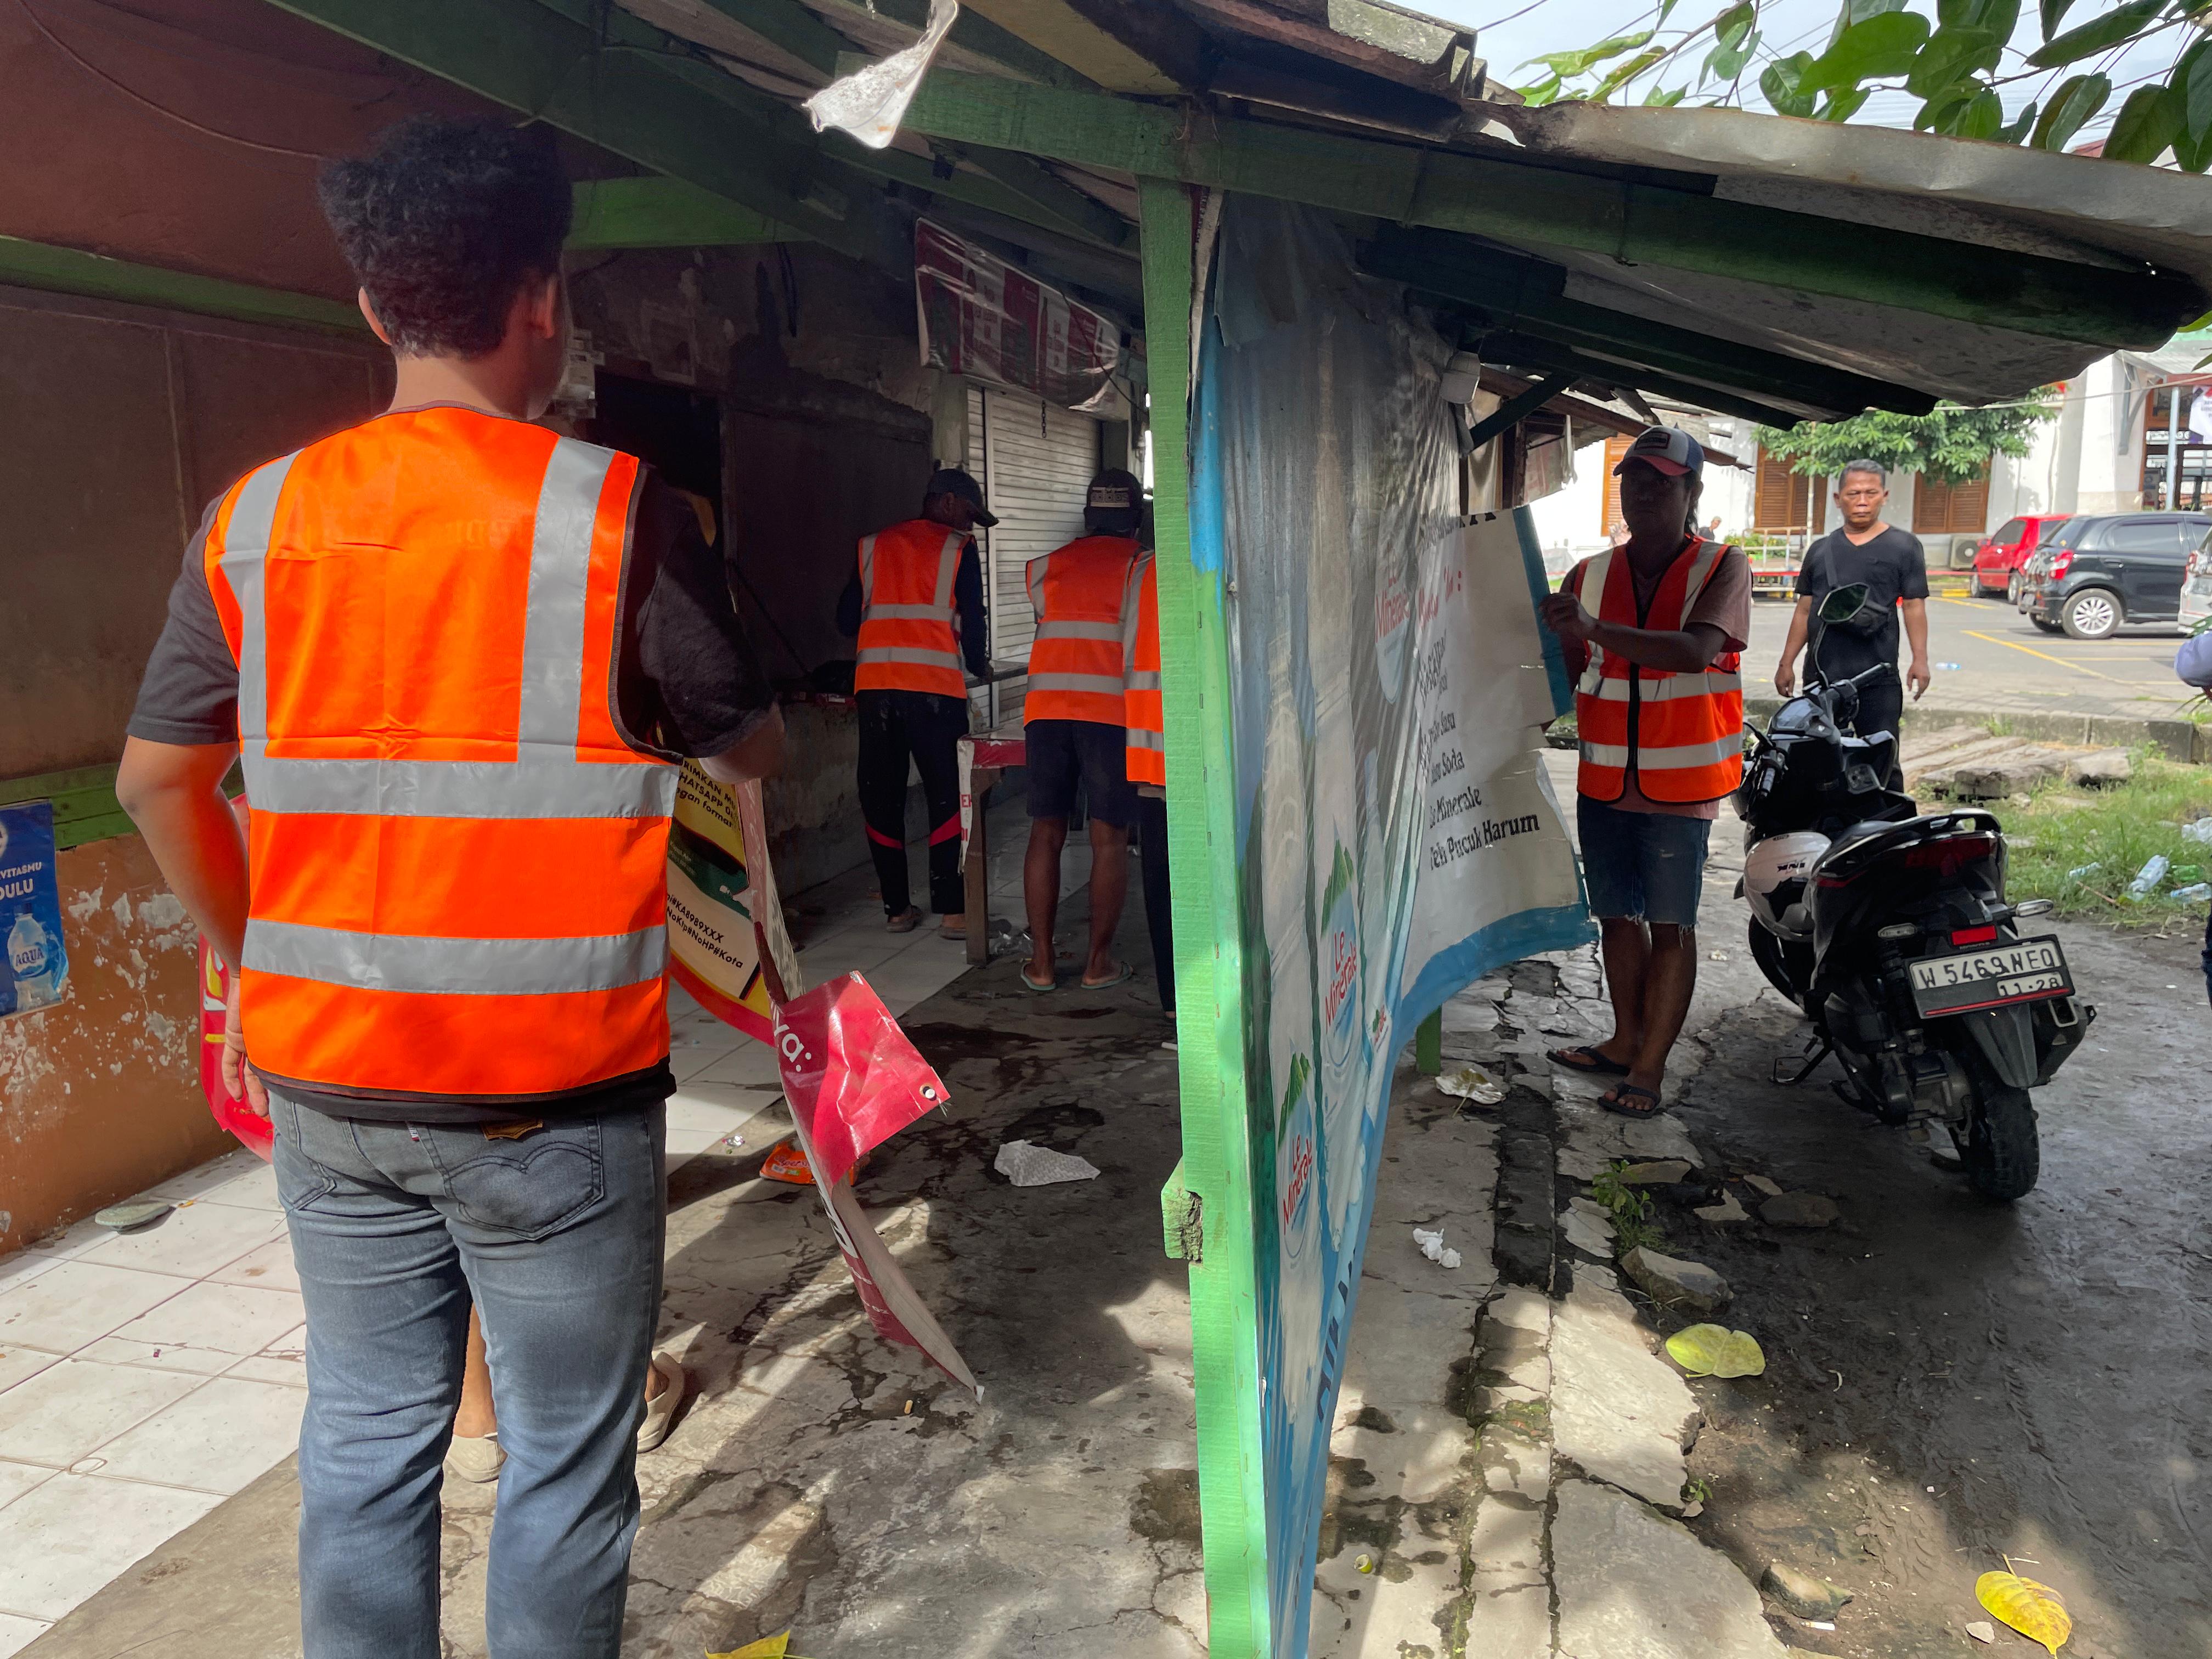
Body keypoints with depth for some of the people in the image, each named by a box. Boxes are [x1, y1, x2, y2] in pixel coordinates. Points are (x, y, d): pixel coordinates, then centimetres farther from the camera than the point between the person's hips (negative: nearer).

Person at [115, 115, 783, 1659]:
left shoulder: (257, 514, 2)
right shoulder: (614, 505, -11)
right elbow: (753, 747, -1)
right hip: (551, 1090, -4)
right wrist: (674, 717, 22)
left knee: (365, 1437, 19)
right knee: (565, 1457, 12)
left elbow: (158, 778, 9)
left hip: (324, 1079, 5)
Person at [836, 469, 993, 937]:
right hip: (934, 687, -4)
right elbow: (972, 621, 0)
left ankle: (896, 908, 13)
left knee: (882, 797, 9)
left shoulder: (873, 546, 15)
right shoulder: (958, 548, 4)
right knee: (947, 797, 3)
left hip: (874, 686, 4)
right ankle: (951, 910, 1)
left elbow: (847, 618, 13)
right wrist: (980, 666, 18)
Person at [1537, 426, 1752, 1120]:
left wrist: (1596, 629, -35)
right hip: (1604, 779, 5)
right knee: (1616, 914, 15)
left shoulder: (1722, 568, -6)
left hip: (1680, 783, -4)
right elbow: (1564, 670, 11)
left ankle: (1650, 1066, 9)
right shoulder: (1590, 575, 6)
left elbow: (1697, 651, -25)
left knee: (1671, 926, 1)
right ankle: (1626, 1040, 30)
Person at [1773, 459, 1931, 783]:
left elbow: (1914, 606, 1)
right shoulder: (1821, 549, 15)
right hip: (1821, 675, 3)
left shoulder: (1904, 546, 6)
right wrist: (1787, 663, 12)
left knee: (1882, 764, -3)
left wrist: (1920, 659, -10)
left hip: (1878, 679, -3)